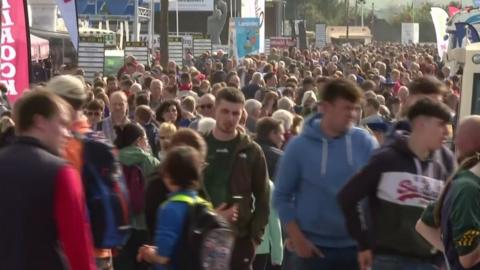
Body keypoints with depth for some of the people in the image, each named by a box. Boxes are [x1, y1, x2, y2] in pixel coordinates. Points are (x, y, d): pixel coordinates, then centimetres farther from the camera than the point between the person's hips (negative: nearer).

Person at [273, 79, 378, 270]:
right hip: (312, 247, -2)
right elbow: (282, 196, -3)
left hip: (355, 246, 2)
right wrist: (297, 238, -10)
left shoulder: (364, 142, -2)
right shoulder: (299, 146, -6)